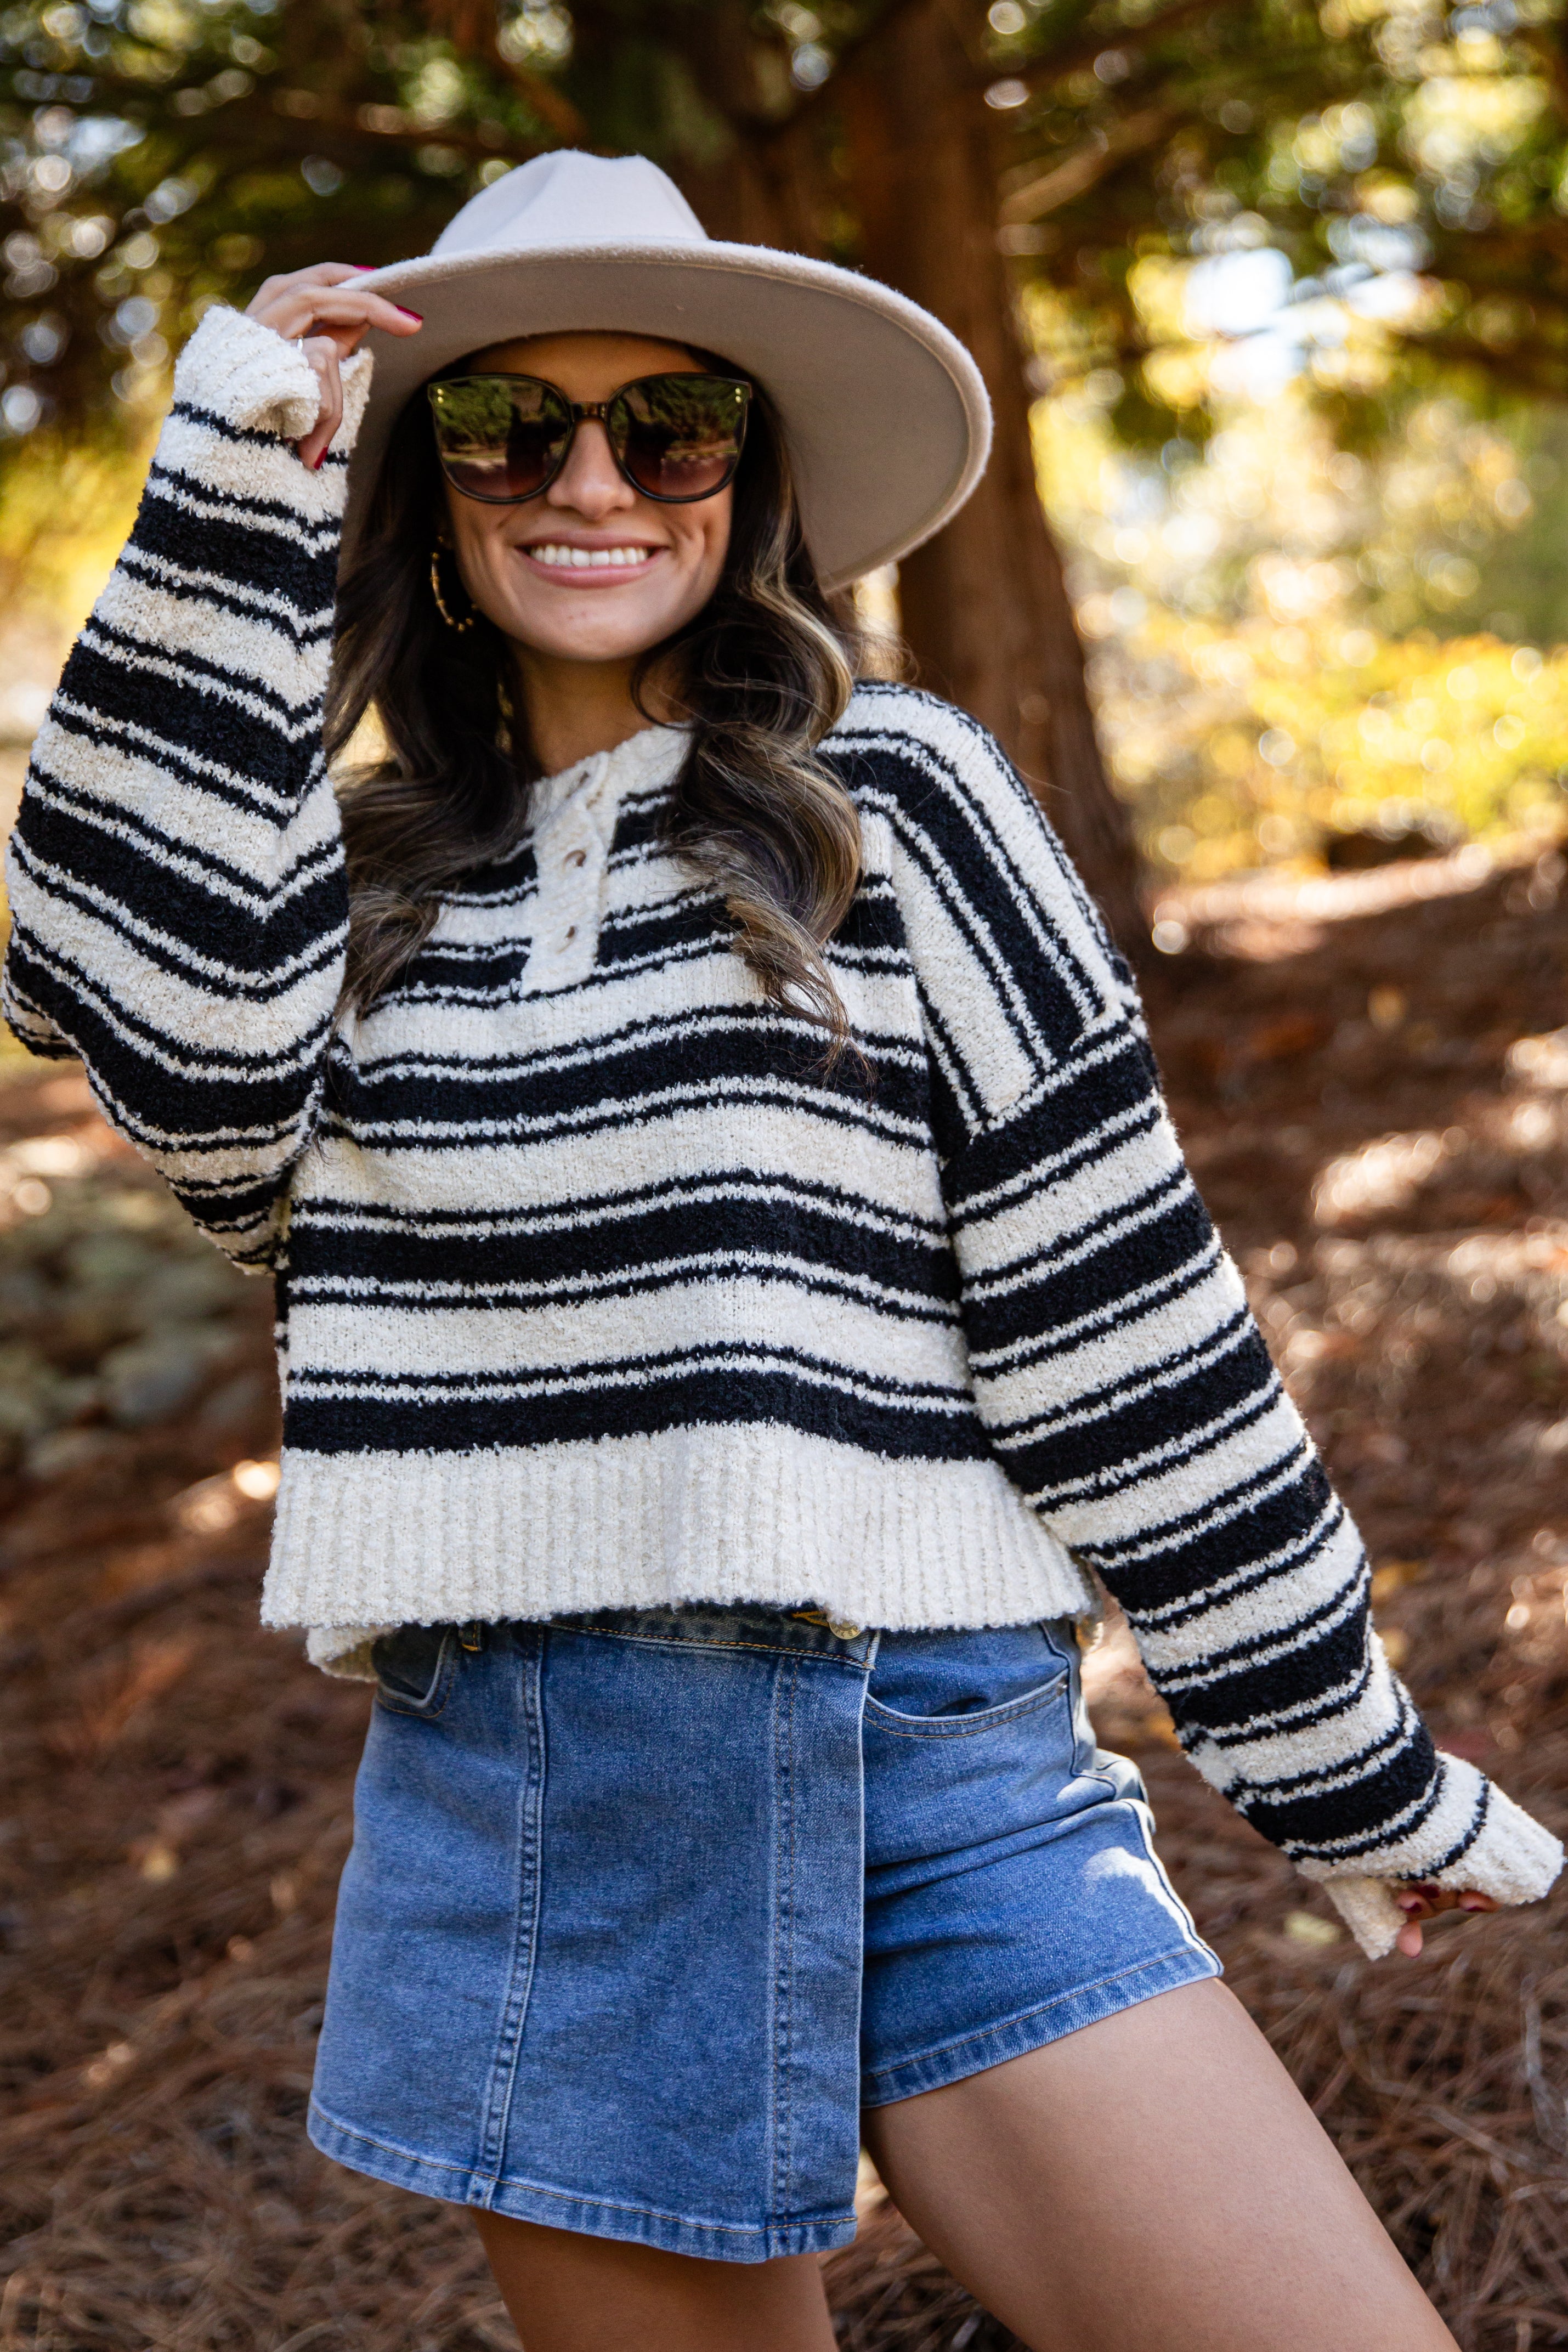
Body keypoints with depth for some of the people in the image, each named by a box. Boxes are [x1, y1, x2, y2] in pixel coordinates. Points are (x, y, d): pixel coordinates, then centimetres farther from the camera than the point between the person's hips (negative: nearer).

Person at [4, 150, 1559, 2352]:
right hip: (498, 1802, 3)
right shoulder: (366, 877, 11)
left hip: (925, 1757, -2)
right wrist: (237, 500, -8)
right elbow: (180, 1046, -12)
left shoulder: (887, 794, 2)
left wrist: (1352, 1765, 2)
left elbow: (1115, 1296, -1)